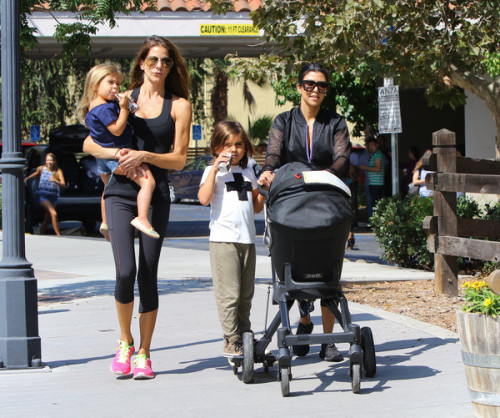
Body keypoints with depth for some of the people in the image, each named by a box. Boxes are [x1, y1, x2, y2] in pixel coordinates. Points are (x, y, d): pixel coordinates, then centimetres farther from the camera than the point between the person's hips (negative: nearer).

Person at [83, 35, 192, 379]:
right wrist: (116, 153, -9)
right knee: (126, 271, -14)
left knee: (148, 275, -1)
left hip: (156, 196, 0)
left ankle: (143, 354, 11)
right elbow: (90, 143, 10)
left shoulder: (178, 105, 7)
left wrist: (145, 156, -13)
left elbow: (179, 159, 2)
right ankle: (125, 342, 8)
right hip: (120, 193, 0)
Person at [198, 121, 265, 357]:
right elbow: (204, 199, -18)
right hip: (223, 239, -6)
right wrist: (215, 167, -17)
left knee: (246, 294, 10)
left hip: (248, 239, 6)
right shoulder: (213, 172, 0)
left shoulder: (248, 172, 18)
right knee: (228, 293, -8)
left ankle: (244, 336, 18)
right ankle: (231, 340, -4)